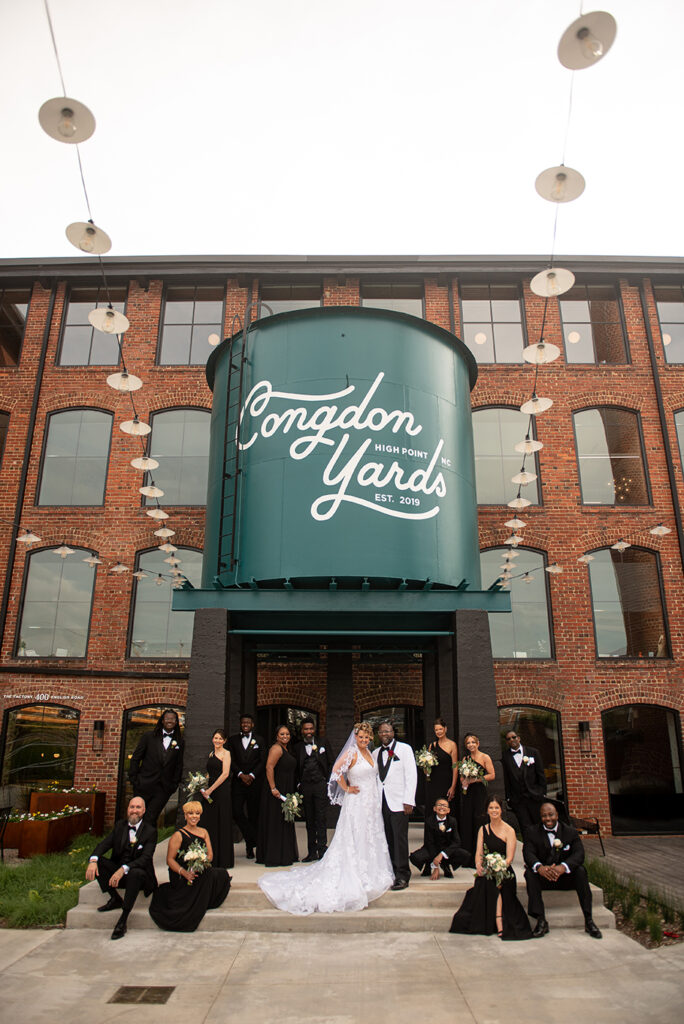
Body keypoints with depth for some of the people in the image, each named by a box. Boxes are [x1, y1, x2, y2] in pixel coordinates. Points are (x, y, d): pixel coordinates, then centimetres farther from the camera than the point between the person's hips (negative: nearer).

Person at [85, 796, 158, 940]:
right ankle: (115, 899, -4)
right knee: (96, 862, -17)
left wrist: (123, 869, -35)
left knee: (136, 873, -38)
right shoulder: (120, 825, 6)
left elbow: (145, 858, -20)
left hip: (139, 874, -5)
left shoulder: (150, 831, -9)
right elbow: (104, 844, -5)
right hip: (117, 870, 5)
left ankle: (122, 921, -26)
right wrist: (93, 860, -27)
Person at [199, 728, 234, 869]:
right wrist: (203, 787, 2)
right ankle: (211, 859, 19)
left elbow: (225, 774, -14)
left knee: (222, 824, -2)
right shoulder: (211, 754, 16)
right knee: (209, 823, 9)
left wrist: (210, 789, -15)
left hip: (222, 791, -7)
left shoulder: (226, 753, -6)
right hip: (210, 792, 7)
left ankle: (223, 859, 6)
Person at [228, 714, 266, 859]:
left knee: (253, 814, 3)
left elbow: (263, 761, 2)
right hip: (238, 782, 1)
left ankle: (250, 846, 14)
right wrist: (241, 774, -10)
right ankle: (252, 838, 3)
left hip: (255, 782, -1)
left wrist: (252, 775, -11)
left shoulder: (260, 741, 8)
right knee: (236, 812, -12)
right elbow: (231, 760, 4)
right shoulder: (233, 740, 11)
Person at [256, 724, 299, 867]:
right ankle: (275, 858, 3)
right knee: (276, 822, -4)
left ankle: (285, 855, 24)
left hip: (285, 791, 10)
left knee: (284, 822, 15)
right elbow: (269, 767, -24)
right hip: (277, 790, -10)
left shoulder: (286, 749, 14)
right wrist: (273, 788, -27)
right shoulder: (276, 748, -15)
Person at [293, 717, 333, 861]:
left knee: (321, 818, -3)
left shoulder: (322, 744, 4)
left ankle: (322, 849, 4)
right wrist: (298, 783, 2)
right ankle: (312, 852, 14)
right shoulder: (297, 747, 7)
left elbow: (330, 764, 7)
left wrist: (327, 781, 0)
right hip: (305, 786, 2)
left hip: (320, 785, -2)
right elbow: (295, 768, 10)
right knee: (309, 820, 8)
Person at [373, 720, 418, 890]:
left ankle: (402, 876, 4)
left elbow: (411, 775, -4)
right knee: (388, 839, 6)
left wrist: (409, 801, -10)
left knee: (400, 839, -5)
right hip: (382, 802, 4)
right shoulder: (375, 753, 14)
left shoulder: (404, 749, 0)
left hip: (398, 801, -4)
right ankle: (391, 872, 16)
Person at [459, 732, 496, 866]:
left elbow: (492, 776, -6)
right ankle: (467, 857, 8)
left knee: (478, 822, -8)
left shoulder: (485, 757, 0)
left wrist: (475, 779, -11)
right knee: (466, 822, 1)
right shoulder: (465, 759, 14)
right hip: (467, 792, 4)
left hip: (479, 792, -4)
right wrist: (464, 783, -3)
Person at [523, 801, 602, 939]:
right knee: (530, 873, -29)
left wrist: (563, 867, -36)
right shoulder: (532, 832, -1)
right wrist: (539, 867, -39)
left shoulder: (571, 832, 0)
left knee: (580, 870, -27)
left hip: (566, 876, 0)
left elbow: (579, 854, -15)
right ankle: (541, 921, -27)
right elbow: (528, 853, -15)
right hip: (543, 876, 0)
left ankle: (589, 921, -22)